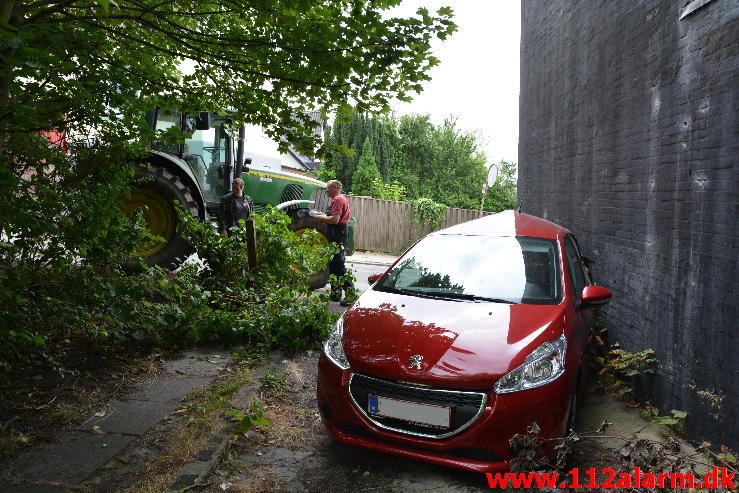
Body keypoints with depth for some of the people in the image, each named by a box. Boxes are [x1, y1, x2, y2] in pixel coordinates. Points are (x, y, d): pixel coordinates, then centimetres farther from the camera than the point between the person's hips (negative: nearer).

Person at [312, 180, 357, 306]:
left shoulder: (338, 199, -14)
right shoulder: (341, 198, 21)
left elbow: (335, 219, -24)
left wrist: (321, 218, -10)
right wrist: (323, 218, 11)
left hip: (338, 235, -11)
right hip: (339, 234, 11)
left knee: (339, 265, -12)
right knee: (333, 264, 15)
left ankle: (351, 294, -12)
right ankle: (336, 293, 22)